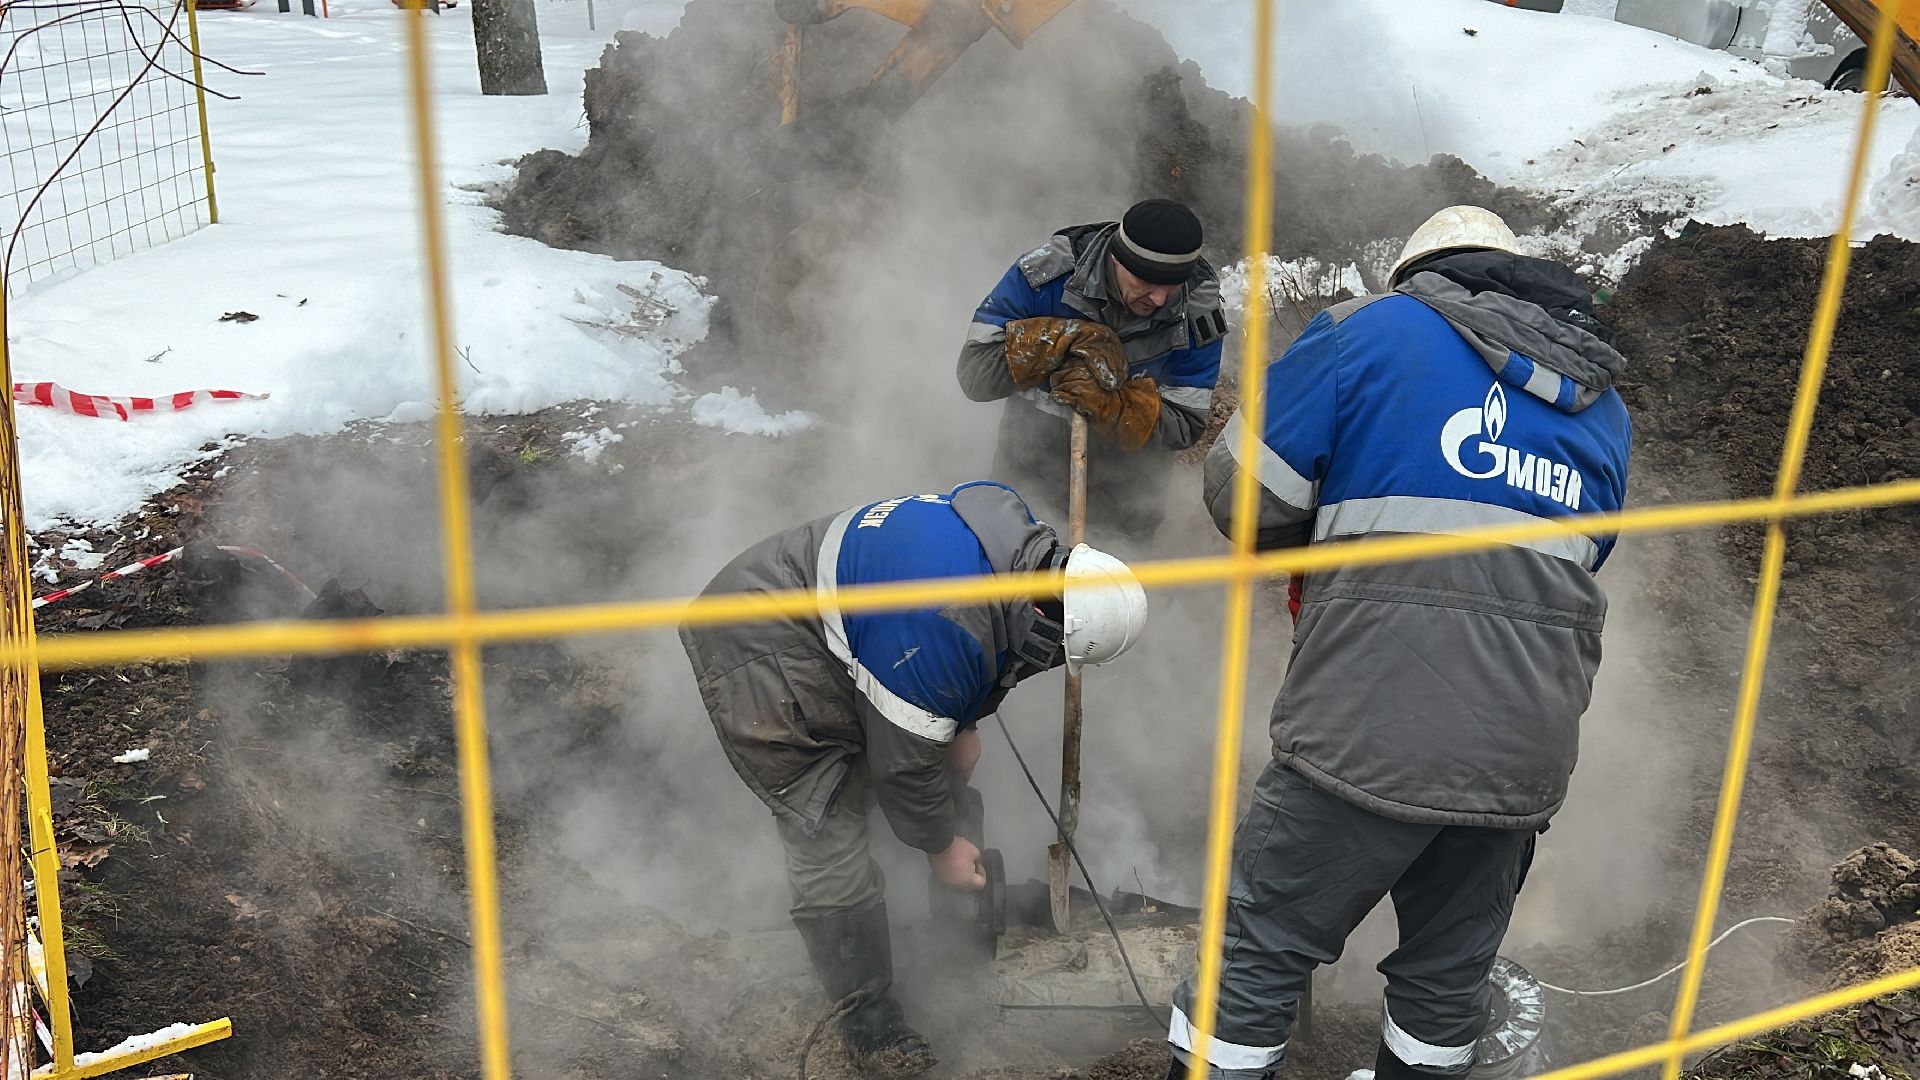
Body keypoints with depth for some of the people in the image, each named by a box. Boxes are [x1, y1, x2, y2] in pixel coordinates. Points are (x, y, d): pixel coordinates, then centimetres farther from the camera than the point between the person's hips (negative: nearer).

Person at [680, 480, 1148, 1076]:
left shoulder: (1023, 537, -9)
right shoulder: (944, 628, -36)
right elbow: (904, 760, -21)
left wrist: (960, 726, 13)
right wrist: (941, 849, -4)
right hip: (756, 655, -10)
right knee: (831, 853, -7)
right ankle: (867, 1016, 14)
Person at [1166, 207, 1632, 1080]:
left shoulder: (1374, 330, 3)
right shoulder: (1600, 403, 19)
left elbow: (1240, 491, -1)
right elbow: (1579, 564, 21)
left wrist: (1323, 538, 18)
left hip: (1368, 733, -5)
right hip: (1527, 754, 6)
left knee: (1260, 951, 9)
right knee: (1448, 974, 23)